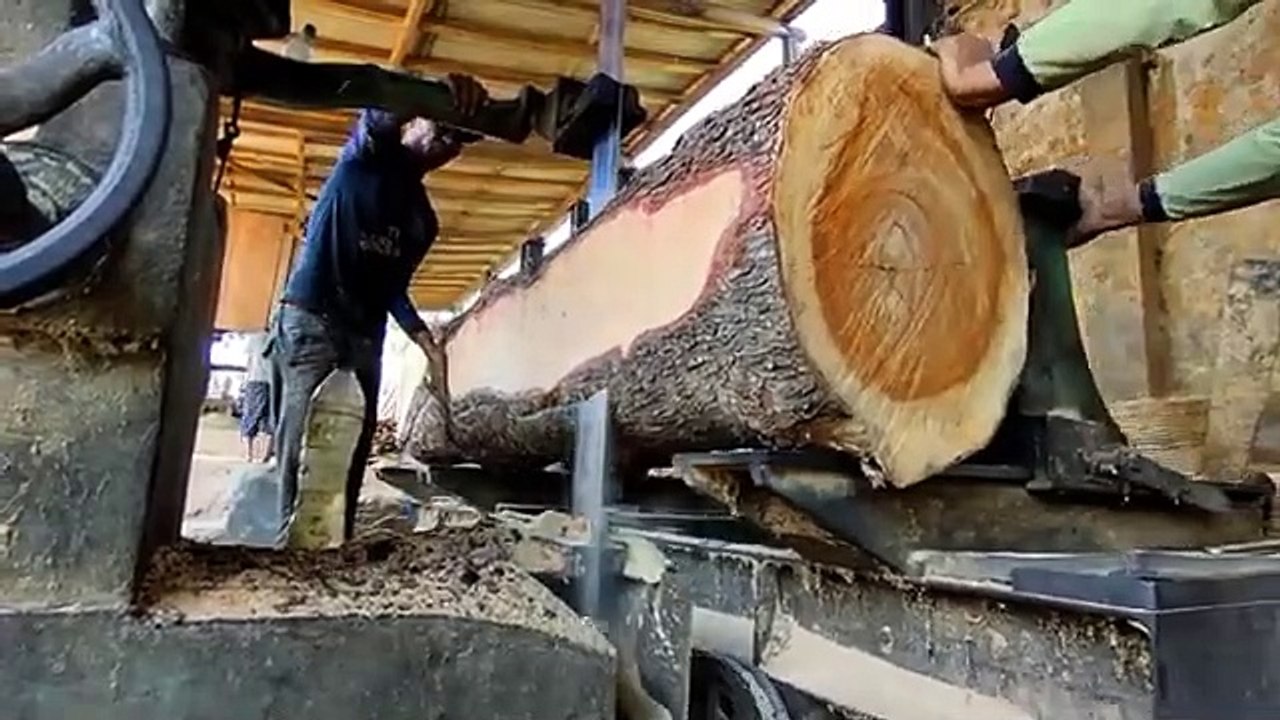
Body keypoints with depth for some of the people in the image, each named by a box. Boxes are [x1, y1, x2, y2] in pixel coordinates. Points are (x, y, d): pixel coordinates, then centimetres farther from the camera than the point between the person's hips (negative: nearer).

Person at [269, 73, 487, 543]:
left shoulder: (423, 221, 19)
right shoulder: (368, 155, 6)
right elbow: (379, 114, -19)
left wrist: (420, 333, 0)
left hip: (365, 338, 6)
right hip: (311, 318, -6)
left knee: (351, 456, 2)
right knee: (305, 442, -13)